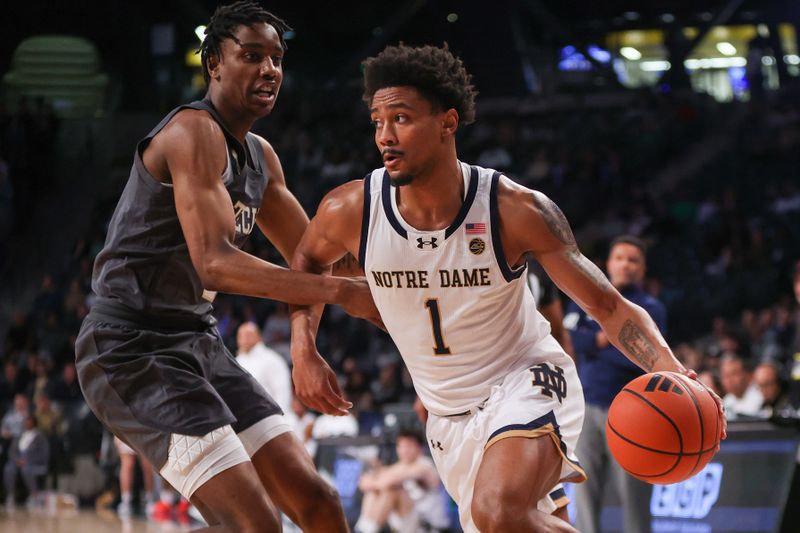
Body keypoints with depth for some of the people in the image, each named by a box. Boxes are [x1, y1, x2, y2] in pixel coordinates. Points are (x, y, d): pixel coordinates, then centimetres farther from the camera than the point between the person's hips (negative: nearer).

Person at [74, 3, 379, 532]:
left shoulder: (261, 156, 14)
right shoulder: (194, 131, -16)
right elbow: (215, 263, -28)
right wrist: (343, 291, -32)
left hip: (199, 345, 10)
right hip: (133, 348, -10)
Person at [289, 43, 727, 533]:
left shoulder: (517, 211, -20)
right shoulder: (351, 211, -12)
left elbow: (610, 307, -15)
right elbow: (308, 263, 13)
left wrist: (670, 371, -33)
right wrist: (304, 350, -2)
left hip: (526, 382, -5)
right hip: (448, 415, 5)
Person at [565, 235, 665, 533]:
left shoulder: (651, 309, 4)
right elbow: (569, 337, -2)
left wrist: (594, 344, -7)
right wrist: (607, 339, -11)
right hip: (587, 408, 3)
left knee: (633, 495, -4)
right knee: (585, 491, 1)